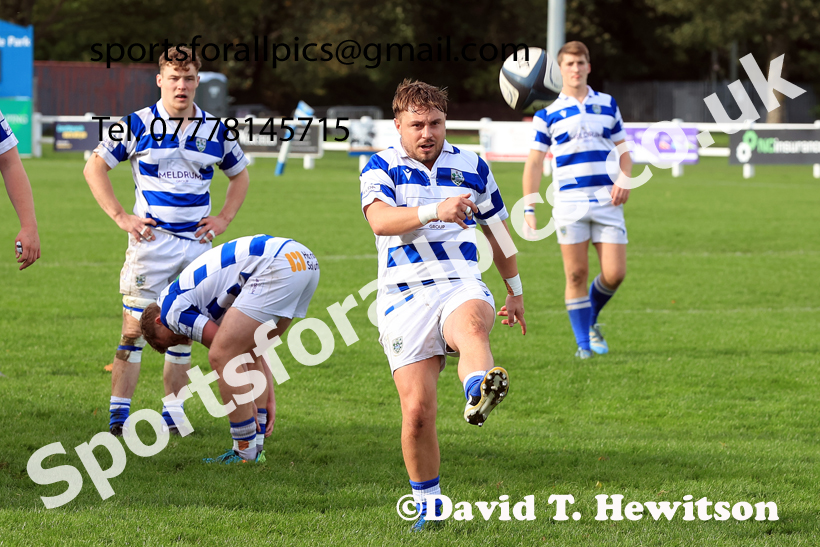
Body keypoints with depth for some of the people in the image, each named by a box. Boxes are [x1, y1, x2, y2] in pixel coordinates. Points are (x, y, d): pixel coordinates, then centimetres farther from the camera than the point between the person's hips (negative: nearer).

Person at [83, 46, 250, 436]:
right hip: (151, 240, -3)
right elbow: (94, 167, 4)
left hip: (197, 243, 3)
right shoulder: (137, 125, -2)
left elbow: (239, 174, 23)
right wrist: (120, 216, -3)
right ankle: (120, 411, -5)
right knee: (135, 327, -7)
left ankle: (173, 411, 16)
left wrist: (224, 218, 9)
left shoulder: (215, 130, 7)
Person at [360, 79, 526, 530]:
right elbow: (380, 220, -18)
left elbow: (496, 228, 26)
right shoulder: (381, 168, 3)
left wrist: (515, 289, 31)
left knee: (472, 321, -38)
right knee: (417, 409, -9)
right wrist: (434, 211, -35)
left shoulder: (471, 167, 11)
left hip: (461, 285, 1)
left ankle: (478, 393, -70)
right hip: (404, 295, -1)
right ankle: (427, 504, 10)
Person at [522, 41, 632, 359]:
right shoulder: (548, 114, 6)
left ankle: (590, 319, 23)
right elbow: (534, 162, 6)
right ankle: (583, 343, 5)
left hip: (607, 201, 2)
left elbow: (623, 149, 18)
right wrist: (529, 209, -2)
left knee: (614, 273, -5)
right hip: (569, 202, -2)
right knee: (577, 275, -5)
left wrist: (624, 181, -2)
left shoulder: (607, 105, 13)